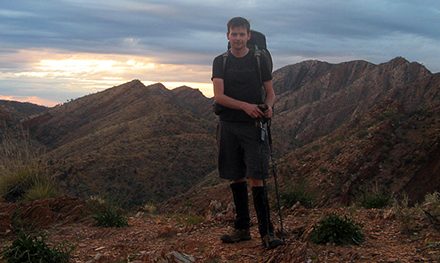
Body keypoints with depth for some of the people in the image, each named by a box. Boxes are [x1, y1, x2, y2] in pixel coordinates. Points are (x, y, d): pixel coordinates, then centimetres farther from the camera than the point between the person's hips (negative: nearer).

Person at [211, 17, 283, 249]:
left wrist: (268, 106, -15)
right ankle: (242, 229, 19)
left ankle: (266, 232, -5)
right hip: (228, 126, 2)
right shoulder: (220, 62, 7)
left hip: (253, 126, -2)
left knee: (256, 178, -9)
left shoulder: (259, 61, 5)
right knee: (237, 178, 8)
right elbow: (218, 96, -5)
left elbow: (270, 92, 9)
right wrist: (245, 105, -19)